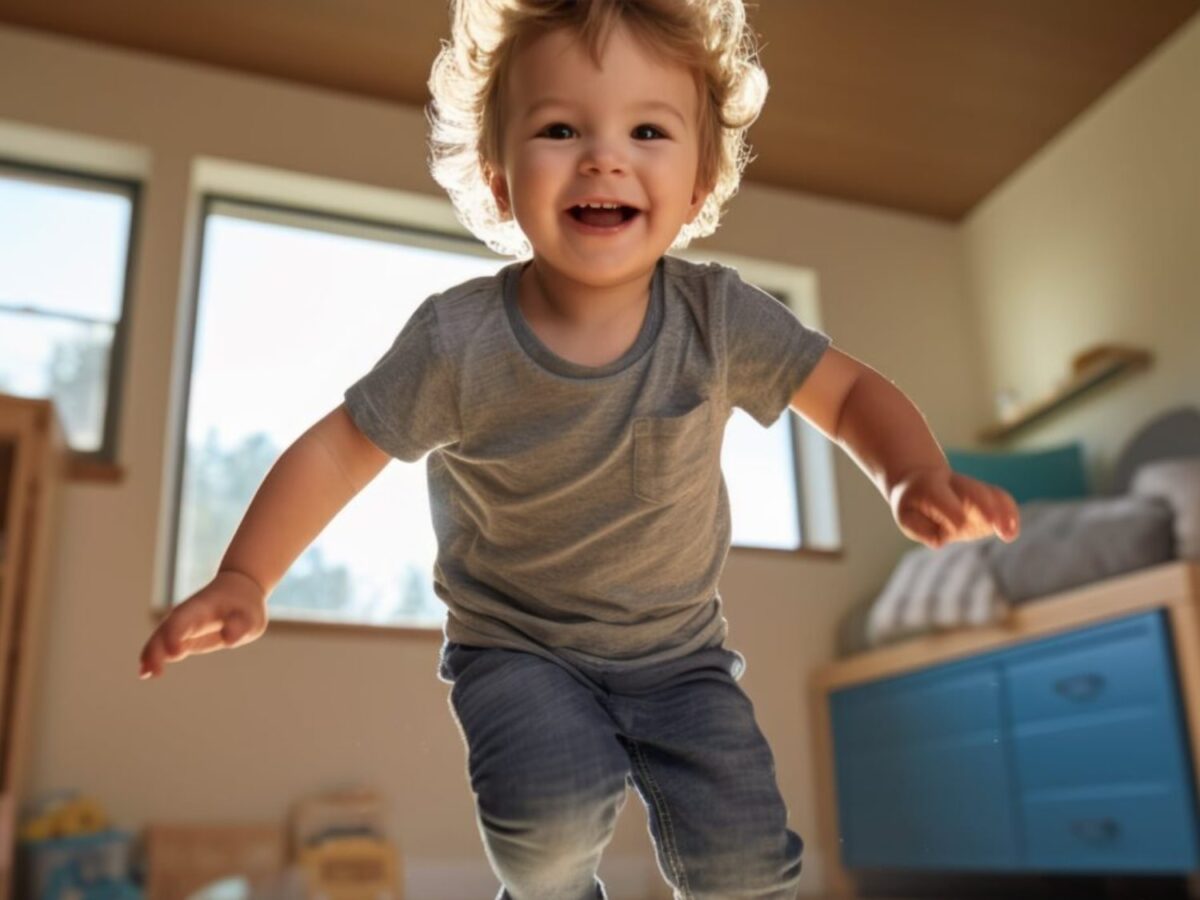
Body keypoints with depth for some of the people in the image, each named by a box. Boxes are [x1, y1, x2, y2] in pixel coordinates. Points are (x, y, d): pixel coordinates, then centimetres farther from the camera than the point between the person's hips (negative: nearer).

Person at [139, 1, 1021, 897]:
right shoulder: (457, 341, -21)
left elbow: (851, 392, -8)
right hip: (517, 646, -1)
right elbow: (339, 449, -9)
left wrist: (917, 478, -27)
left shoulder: (719, 318, -17)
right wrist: (244, 578, -13)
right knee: (555, 815, -25)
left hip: (678, 648, 2)